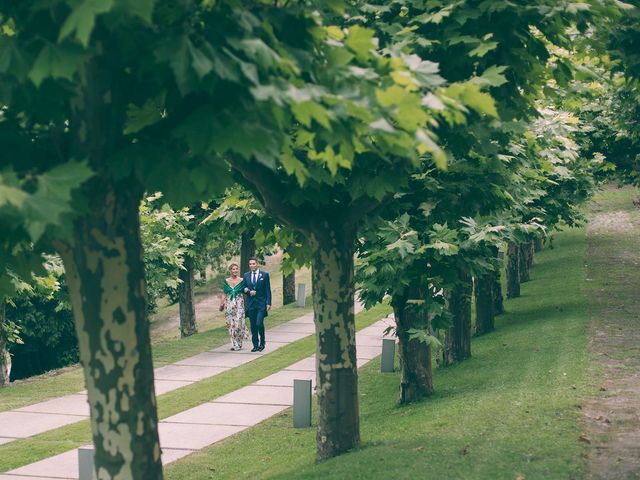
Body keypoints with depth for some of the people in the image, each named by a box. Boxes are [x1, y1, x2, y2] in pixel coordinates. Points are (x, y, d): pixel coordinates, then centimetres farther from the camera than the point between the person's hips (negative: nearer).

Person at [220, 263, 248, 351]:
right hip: (229, 305, 2)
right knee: (231, 324, 1)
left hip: (239, 305, -2)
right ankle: (234, 343, 7)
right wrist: (221, 304, 0)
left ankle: (238, 344, 3)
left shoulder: (241, 281, 2)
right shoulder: (226, 281, 8)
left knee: (238, 323, -9)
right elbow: (224, 294, 9)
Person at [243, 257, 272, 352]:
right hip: (251, 304, 4)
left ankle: (262, 342, 6)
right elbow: (244, 288, 13)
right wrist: (249, 292, -8)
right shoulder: (246, 275, 10)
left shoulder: (265, 275, 1)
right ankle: (255, 345, 12)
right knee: (253, 326, 5)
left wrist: (268, 303, -8)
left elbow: (268, 290, -1)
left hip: (261, 304, -4)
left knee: (259, 324, -14)